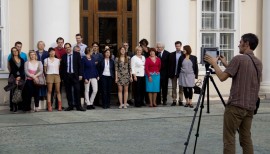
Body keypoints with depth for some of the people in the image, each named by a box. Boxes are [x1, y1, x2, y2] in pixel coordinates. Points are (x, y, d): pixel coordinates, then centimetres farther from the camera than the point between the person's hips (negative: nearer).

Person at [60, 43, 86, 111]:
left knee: (77, 90, -5)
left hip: (75, 75, -2)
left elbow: (80, 65, 1)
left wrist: (80, 74, -5)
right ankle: (70, 106, 11)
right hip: (66, 75, 2)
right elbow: (61, 67, 9)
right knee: (68, 91, 4)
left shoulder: (77, 54, 4)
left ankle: (78, 106, 0)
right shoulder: (64, 56, 8)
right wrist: (62, 76, 2)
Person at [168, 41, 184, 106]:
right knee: (174, 88, 4)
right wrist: (169, 74, -3)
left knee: (181, 88, 4)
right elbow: (169, 65, 4)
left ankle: (180, 101, 9)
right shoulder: (172, 54, 6)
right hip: (173, 73, 1)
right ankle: (174, 101, 8)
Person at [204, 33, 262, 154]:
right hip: (250, 107, 7)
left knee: (229, 138, -2)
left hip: (236, 106, -7)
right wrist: (226, 64, 24)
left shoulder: (239, 59, -11)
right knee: (246, 138, 10)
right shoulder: (258, 63, 13)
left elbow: (222, 77, -9)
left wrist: (214, 63, 5)